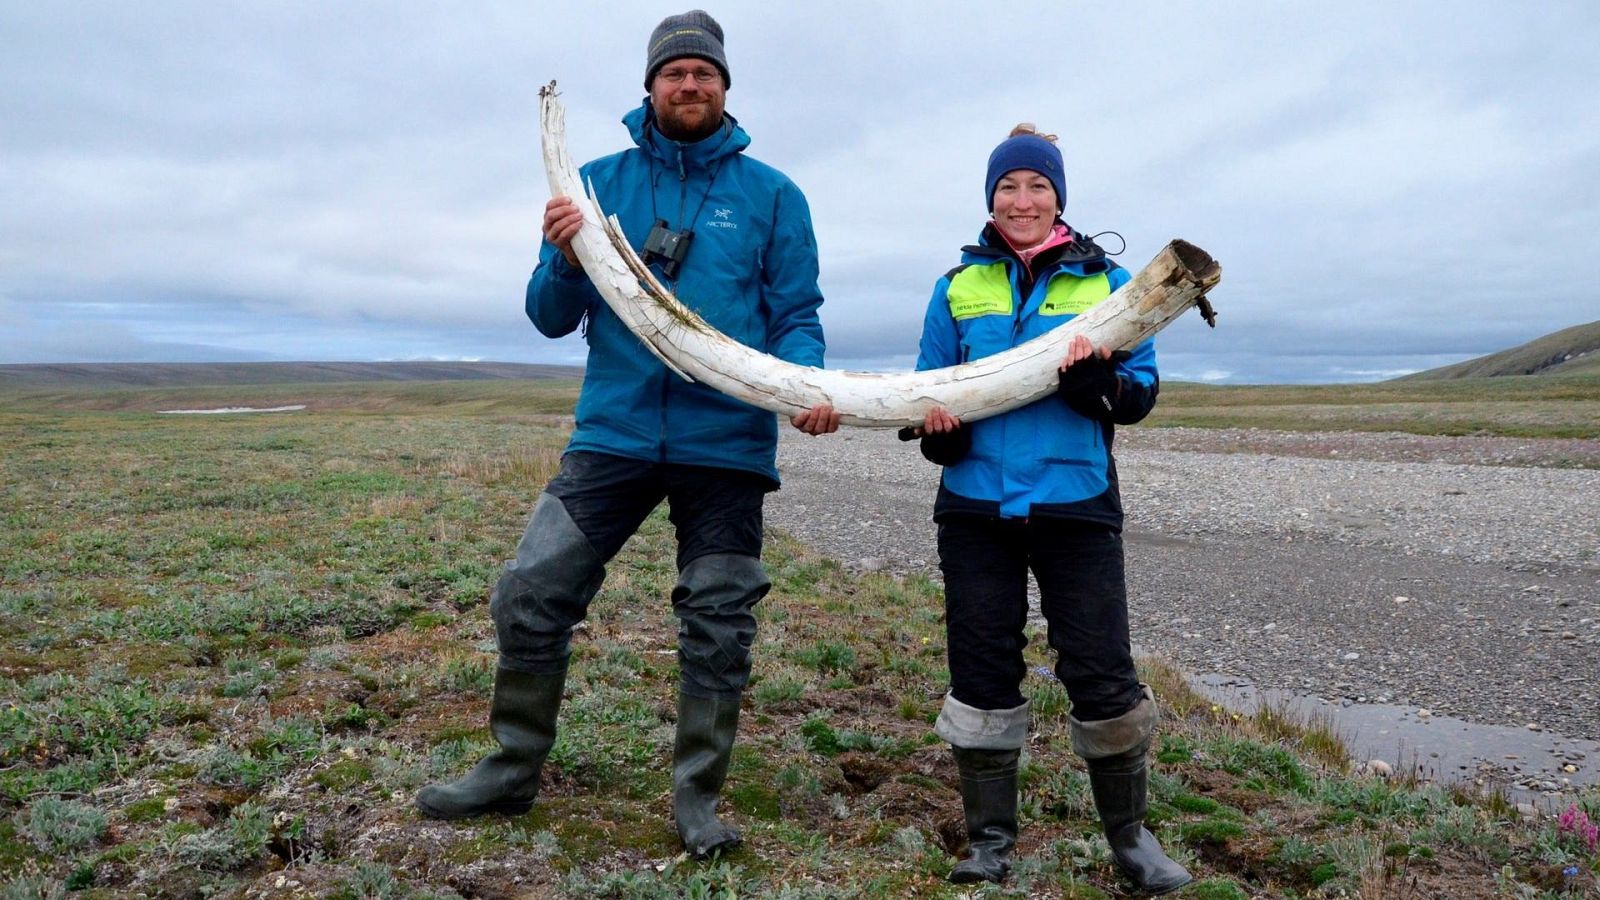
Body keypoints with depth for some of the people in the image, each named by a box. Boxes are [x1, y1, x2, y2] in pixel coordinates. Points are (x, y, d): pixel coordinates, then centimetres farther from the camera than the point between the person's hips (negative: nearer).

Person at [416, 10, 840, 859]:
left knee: (717, 627, 6)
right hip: (613, 432, 2)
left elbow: (797, 316, 3)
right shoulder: (600, 181, 8)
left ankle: (697, 798, 23)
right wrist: (565, 258, -15)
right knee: (530, 596, 0)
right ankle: (512, 769, 22)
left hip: (726, 443, -1)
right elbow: (552, 318, 7)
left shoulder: (771, 194, 5)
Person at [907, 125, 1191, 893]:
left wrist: (1099, 381, -20)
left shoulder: (1106, 281, 4)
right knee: (981, 675, 7)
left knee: (1103, 676, 1)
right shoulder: (958, 287, 9)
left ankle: (1128, 834, 24)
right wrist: (935, 428, -11)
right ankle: (990, 838, 23)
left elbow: (1144, 391, 2)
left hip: (1076, 507, -1)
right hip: (976, 506, 2)